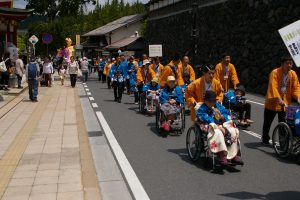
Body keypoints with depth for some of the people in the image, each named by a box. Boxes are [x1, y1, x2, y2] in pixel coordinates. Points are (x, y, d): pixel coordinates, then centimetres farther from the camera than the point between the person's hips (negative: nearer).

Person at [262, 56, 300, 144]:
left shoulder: (293, 74, 0)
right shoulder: (275, 73, -17)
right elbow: (273, 87, -27)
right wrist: (279, 99, -39)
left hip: (285, 103, 3)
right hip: (273, 102, -3)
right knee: (267, 122, 11)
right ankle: (265, 139, 31)